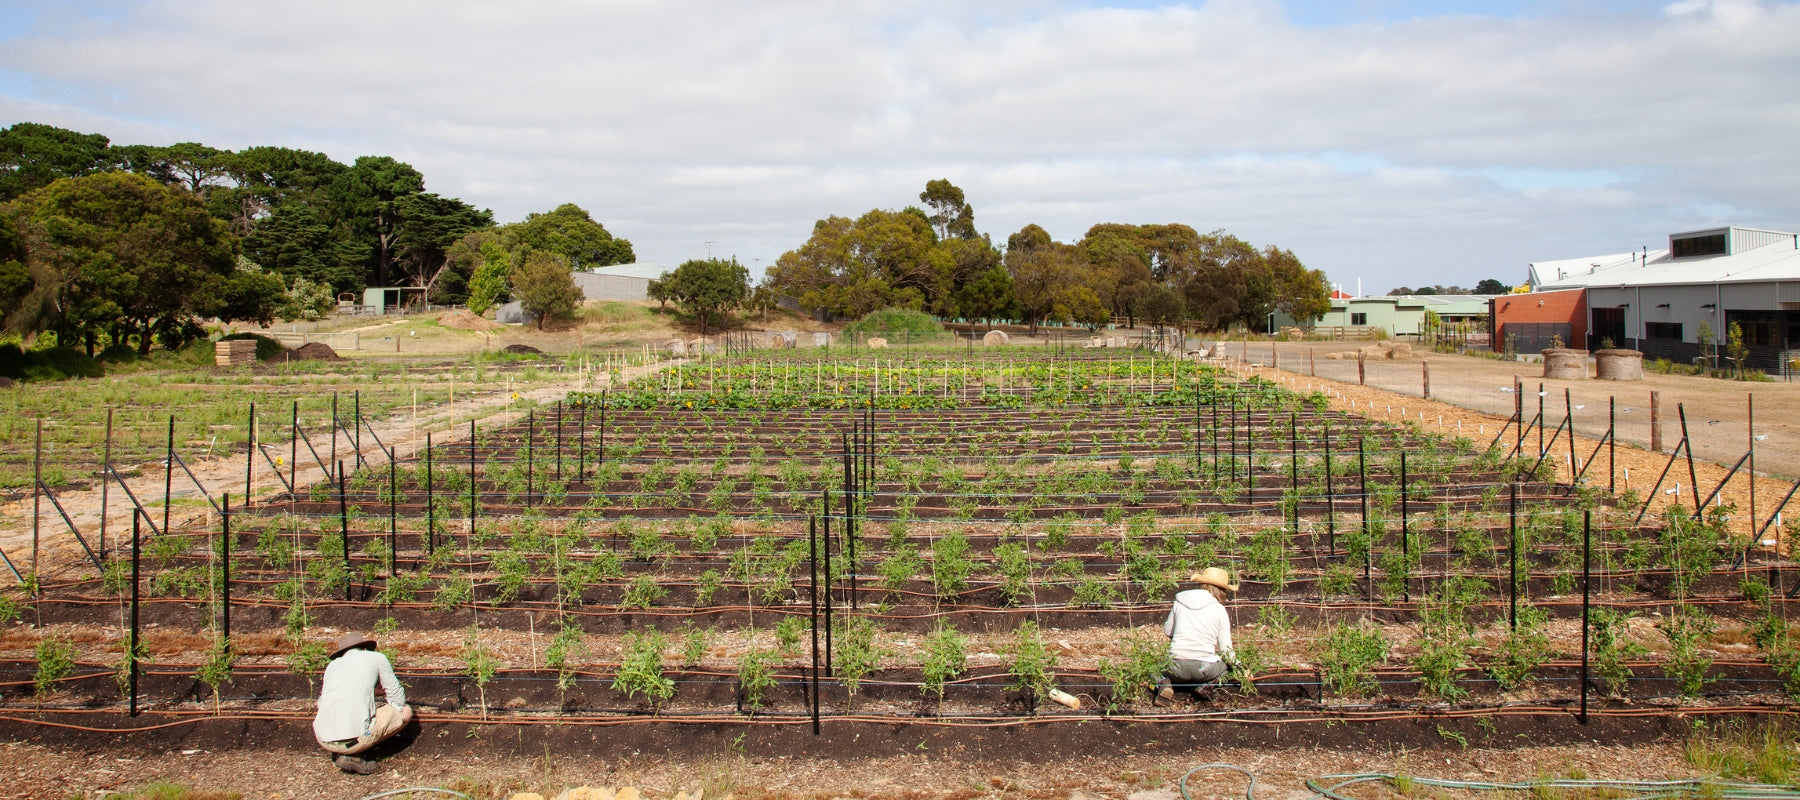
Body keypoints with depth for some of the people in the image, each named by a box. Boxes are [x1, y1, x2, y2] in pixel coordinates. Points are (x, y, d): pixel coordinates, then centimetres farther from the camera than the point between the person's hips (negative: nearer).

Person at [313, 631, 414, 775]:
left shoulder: (332, 665, 20)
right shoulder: (377, 658, 9)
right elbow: (397, 698, 9)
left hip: (323, 740, 6)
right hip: (354, 738, -5)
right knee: (406, 711, 15)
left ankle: (339, 752, 9)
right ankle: (353, 756, 2)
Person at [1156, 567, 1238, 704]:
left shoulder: (1179, 601, 5)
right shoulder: (1219, 610, -1)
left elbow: (1167, 631, 15)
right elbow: (1226, 649, 1)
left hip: (1177, 666, 1)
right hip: (1205, 667, -1)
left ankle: (1165, 684, -4)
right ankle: (1208, 684, -1)